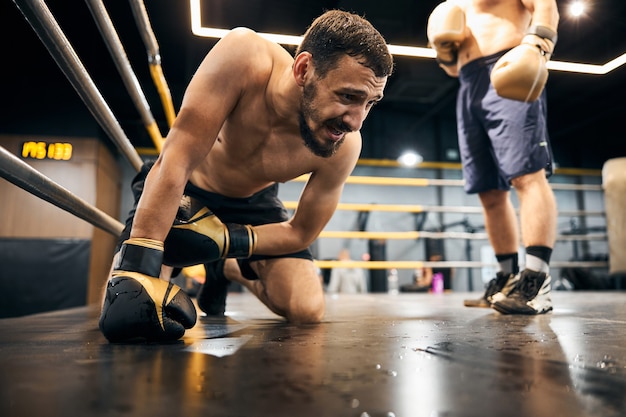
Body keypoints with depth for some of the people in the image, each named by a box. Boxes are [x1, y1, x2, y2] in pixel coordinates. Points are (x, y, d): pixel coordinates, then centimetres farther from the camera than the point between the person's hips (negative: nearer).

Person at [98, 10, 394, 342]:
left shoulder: (344, 147, -28)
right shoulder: (242, 55, -36)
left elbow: (301, 233, -15)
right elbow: (176, 161, -36)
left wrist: (224, 239, -28)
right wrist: (136, 269, -41)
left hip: (252, 202, 3)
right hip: (178, 189, -2)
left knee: (308, 312, -11)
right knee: (121, 313, -19)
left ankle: (226, 268, 19)